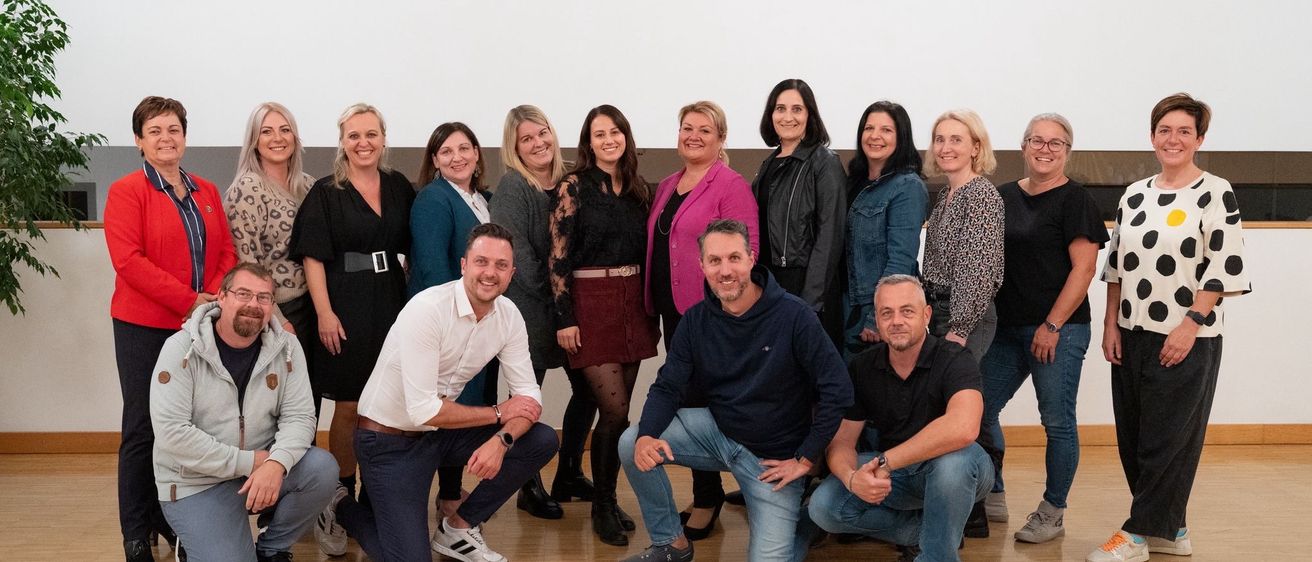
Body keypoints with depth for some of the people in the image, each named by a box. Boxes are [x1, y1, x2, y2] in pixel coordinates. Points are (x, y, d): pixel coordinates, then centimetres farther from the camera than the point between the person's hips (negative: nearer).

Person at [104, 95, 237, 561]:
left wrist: (214, 298, -10)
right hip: (143, 328, -4)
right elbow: (128, 261, -14)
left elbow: (226, 253, 9)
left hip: (200, 327, 4)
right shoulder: (126, 192, -4)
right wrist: (189, 301, -18)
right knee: (143, 428, 3)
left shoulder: (207, 192, 12)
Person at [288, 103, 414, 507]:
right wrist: (324, 314, -14)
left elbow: (413, 246, 15)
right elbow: (313, 257, -6)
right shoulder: (325, 193, -2)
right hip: (345, 308, -4)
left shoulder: (398, 187, 9)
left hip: (391, 304, 4)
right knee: (349, 407, 2)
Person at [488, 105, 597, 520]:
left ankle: (569, 474, 27)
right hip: (529, 307, -6)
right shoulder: (511, 187, -9)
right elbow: (515, 250, -16)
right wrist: (548, 290, -13)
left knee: (587, 386, 10)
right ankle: (531, 487, 16)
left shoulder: (567, 183, 9)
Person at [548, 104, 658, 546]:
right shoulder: (574, 187, -5)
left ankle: (607, 498, 21)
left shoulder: (639, 189, 10)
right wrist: (564, 318, -12)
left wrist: (651, 309, 13)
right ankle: (602, 506, 9)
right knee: (614, 411, -8)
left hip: (633, 302, 5)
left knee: (617, 411, 8)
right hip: (591, 303, -5)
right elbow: (558, 257, -8)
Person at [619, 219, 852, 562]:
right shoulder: (696, 321, -5)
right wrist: (647, 436, -26)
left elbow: (838, 391, -19)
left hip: (773, 456, -4)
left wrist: (806, 459, -15)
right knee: (632, 444, -14)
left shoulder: (793, 316, -20)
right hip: (717, 431, 4)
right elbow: (668, 388, -5)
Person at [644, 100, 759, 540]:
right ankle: (707, 492, 26)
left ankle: (707, 500, 12)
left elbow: (744, 251, -14)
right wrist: (654, 302, 14)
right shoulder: (667, 187, 14)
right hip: (672, 309, 8)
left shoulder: (731, 185, -9)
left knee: (699, 400, -2)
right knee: (683, 398, 12)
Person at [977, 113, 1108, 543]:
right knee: (979, 410, 7)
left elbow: (1084, 268, -11)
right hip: (1005, 327, 6)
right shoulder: (1004, 196, 12)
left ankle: (1053, 513, 15)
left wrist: (1052, 326, -15)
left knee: (1057, 422, 2)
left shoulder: (1075, 200, -5)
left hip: (1058, 330, -6)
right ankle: (992, 498, 23)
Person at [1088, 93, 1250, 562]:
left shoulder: (1216, 194, -5)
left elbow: (1223, 268, -11)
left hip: (1186, 339, -6)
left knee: (1167, 440, 1)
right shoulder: (1134, 195, 10)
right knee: (1132, 438, 9)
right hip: (1132, 335, 6)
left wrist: (1191, 324, -17)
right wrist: (1111, 324, 7)